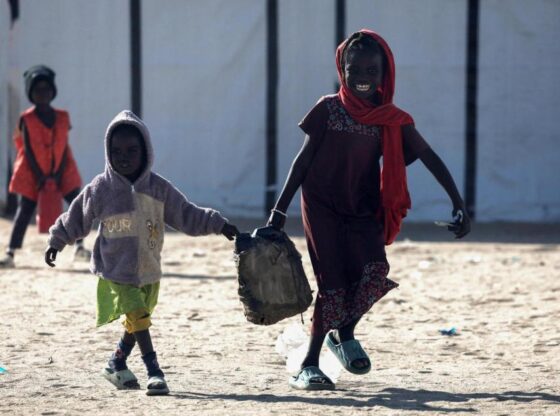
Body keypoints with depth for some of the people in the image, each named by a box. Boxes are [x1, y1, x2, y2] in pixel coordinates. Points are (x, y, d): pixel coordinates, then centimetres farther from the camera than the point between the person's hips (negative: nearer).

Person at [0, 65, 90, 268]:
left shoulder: (62, 118, 2)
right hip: (32, 175, -3)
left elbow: (64, 149, 4)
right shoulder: (26, 120, -7)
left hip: (61, 173, 3)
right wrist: (39, 178, -9)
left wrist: (59, 175, -3)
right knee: (24, 212, -7)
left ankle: (80, 248, 7)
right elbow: (27, 150, -5)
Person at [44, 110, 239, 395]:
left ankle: (117, 364, 34)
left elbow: (186, 215, 4)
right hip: (116, 271, -4)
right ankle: (153, 371, -17)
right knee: (137, 315, -17)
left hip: (149, 270, 4)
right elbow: (76, 218, 7)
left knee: (137, 320, 14)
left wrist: (218, 224, -3)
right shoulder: (101, 189, -6)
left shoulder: (158, 188, -1)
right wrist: (57, 242, 14)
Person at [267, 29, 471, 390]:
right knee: (333, 282, -9)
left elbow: (430, 158, -2)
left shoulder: (392, 121, -1)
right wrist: (280, 209, -2)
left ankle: (344, 333, 9)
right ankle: (309, 365, 0)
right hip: (322, 207, -2)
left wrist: (458, 204, -11)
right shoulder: (329, 110, -5)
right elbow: (304, 160, 0)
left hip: (363, 211, 2)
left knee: (375, 272, -18)